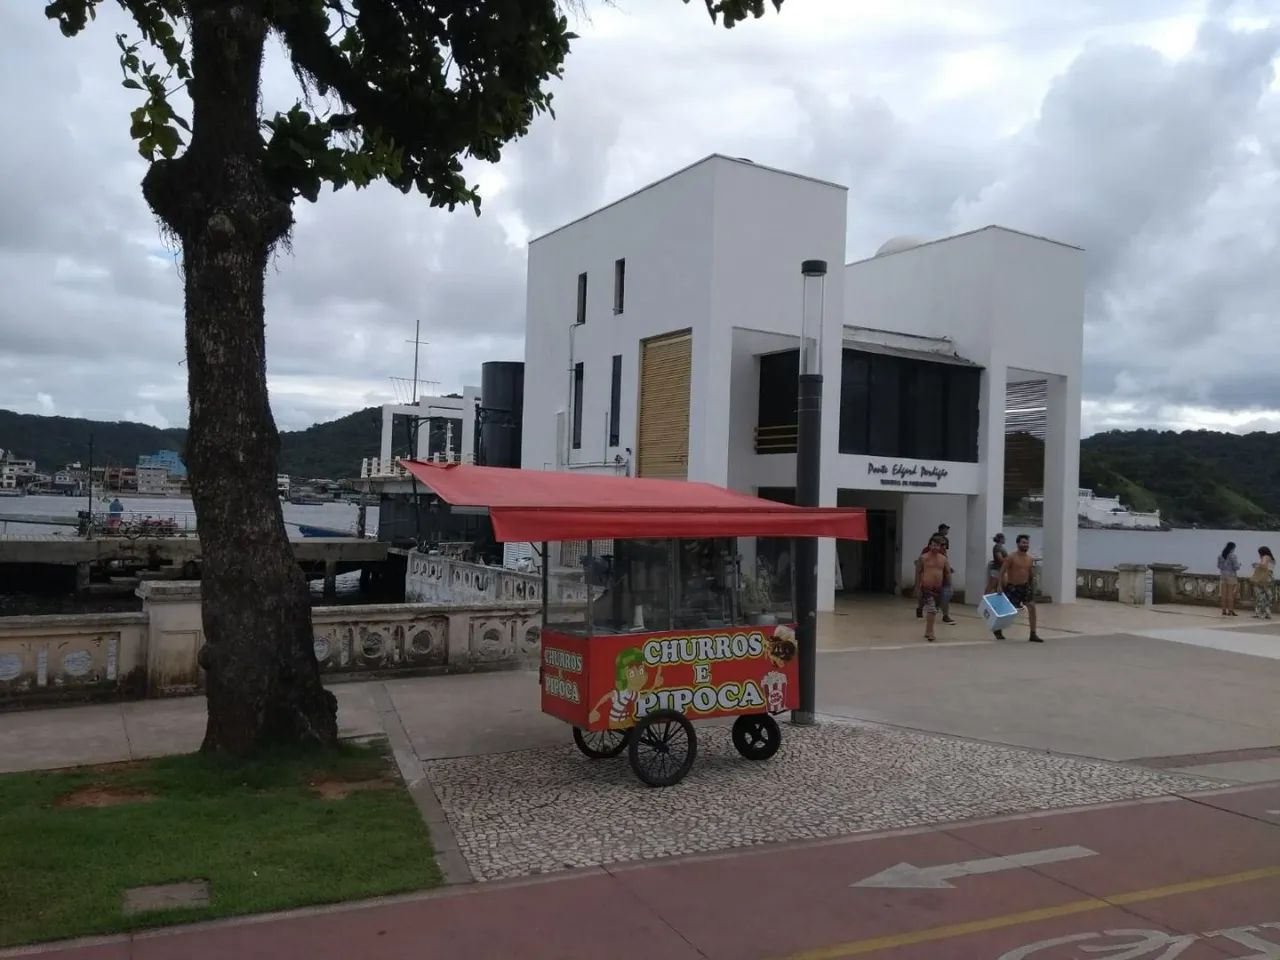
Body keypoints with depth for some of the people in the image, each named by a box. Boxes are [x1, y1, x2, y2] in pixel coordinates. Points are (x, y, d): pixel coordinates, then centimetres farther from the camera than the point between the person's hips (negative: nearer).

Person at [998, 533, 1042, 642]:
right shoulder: (1011, 557, -12)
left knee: (1032, 606, -12)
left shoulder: (1030, 559, 5)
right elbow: (1002, 572, -13)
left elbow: (1031, 576, 14)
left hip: (1025, 586, 5)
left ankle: (1033, 634, -6)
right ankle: (998, 630, 26)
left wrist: (1032, 589, 14)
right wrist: (1001, 586, -17)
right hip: (1012, 587, -5)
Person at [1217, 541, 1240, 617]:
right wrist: (1238, 579, -1)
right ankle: (1230, 611, 0)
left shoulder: (1220, 556, 6)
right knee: (1231, 595, -1)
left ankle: (1224, 611, 9)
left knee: (1224, 595, 7)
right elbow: (1236, 568, -10)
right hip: (1232, 577, -5)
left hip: (1223, 576, 5)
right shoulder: (1233, 556, -11)